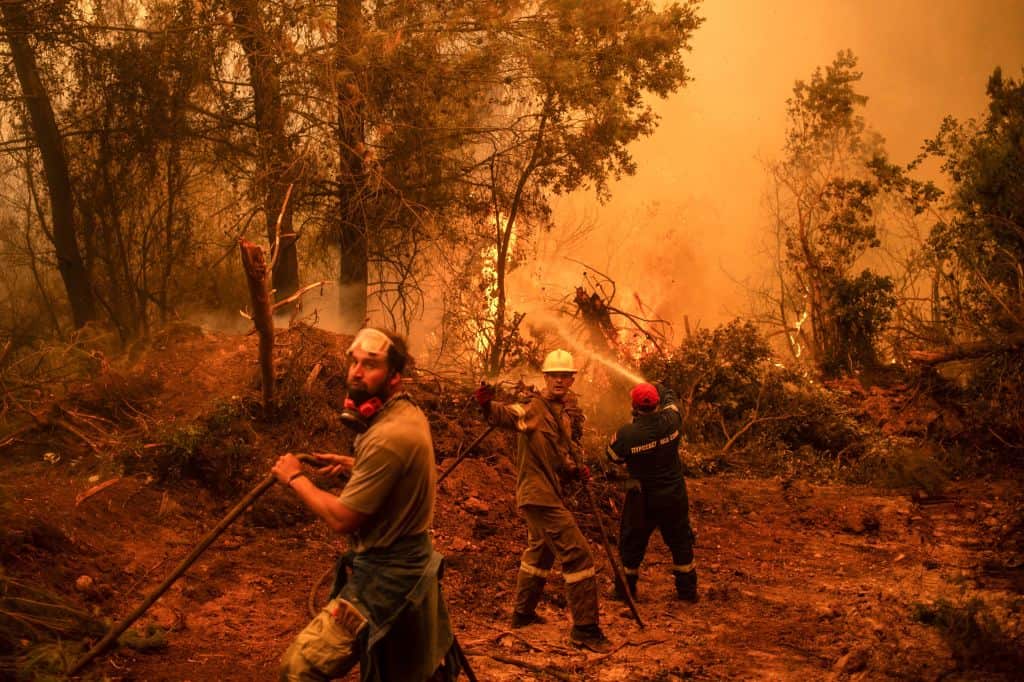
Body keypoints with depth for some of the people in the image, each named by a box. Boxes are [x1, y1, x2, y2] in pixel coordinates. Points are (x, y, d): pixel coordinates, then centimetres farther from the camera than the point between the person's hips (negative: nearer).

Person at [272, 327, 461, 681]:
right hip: (410, 565, 10)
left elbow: (342, 518, -22)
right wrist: (353, 465, 13)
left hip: (384, 578, -10)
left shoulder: (388, 436, -27)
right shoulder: (409, 413, 4)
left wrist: (295, 478, -10)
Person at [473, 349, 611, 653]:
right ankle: (585, 630, -6)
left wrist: (572, 470, 3)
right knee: (578, 555, -11)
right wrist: (487, 405, -54)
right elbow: (506, 414, -33)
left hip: (547, 495, 10)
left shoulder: (563, 413, 13)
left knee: (540, 552, 25)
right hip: (539, 495, -10)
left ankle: (523, 613, 41)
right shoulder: (533, 409, -14)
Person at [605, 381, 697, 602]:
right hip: (674, 495, 2)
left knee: (632, 542, 15)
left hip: (642, 498, -2)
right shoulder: (671, 421, -17)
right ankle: (687, 589, 27)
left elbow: (613, 457, -4)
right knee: (680, 542, 18)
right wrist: (657, 388, 25)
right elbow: (669, 397, 6)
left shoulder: (626, 434, -24)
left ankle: (626, 589, 25)